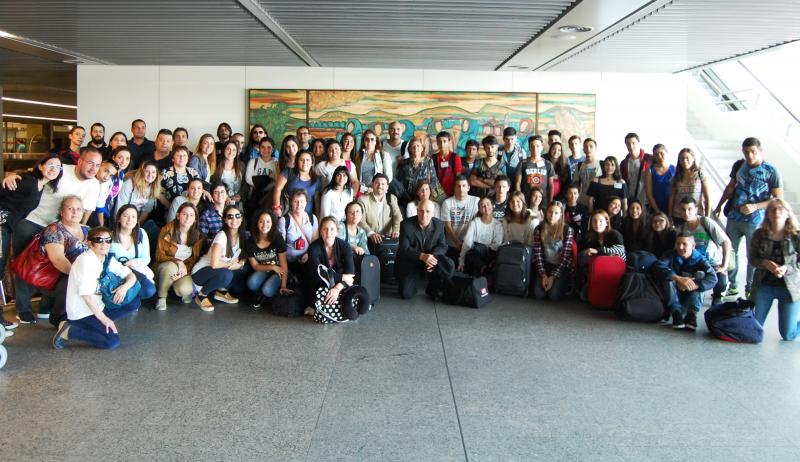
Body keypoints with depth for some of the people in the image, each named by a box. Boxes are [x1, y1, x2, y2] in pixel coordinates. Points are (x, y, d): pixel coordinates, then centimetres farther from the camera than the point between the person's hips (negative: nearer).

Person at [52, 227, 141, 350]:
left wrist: (125, 286, -18)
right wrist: (103, 318, -24)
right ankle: (68, 331, -8)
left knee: (135, 302, 0)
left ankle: (97, 323, 0)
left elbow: (131, 276, 7)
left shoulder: (109, 260, 5)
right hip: (81, 312, -8)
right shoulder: (86, 260, -19)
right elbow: (86, 294, -24)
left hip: (97, 307, 8)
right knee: (112, 342, -22)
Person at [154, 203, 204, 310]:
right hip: (166, 266, 0)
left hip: (186, 270, 1)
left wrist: (185, 269, -21)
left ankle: (186, 293, 8)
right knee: (171, 267, -38)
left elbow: (195, 258, 1)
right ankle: (161, 297, -12)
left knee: (184, 290, -32)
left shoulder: (198, 235, -3)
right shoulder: (167, 230, -10)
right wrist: (178, 262, -25)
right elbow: (159, 255, -7)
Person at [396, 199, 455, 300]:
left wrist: (432, 256, -27)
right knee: (406, 294, -15)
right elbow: (404, 249, -20)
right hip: (409, 262, -2)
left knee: (449, 266, -27)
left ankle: (433, 289, 2)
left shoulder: (439, 224, -6)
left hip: (430, 259, 2)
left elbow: (443, 246, -4)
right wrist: (422, 256, -37)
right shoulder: (406, 225, -16)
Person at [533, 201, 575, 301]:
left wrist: (553, 277, -17)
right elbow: (537, 253, -3)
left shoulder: (567, 230, -9)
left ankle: (563, 284, 13)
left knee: (553, 296, -21)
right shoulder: (539, 229, -1)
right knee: (538, 294, -18)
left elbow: (566, 256, -11)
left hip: (562, 267, -2)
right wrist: (543, 275, -14)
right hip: (545, 265, 2)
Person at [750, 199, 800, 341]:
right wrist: (765, 263, -18)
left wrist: (786, 268, -25)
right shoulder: (759, 234, -5)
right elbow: (751, 258, 1)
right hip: (763, 286, 2)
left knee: (788, 335, 3)